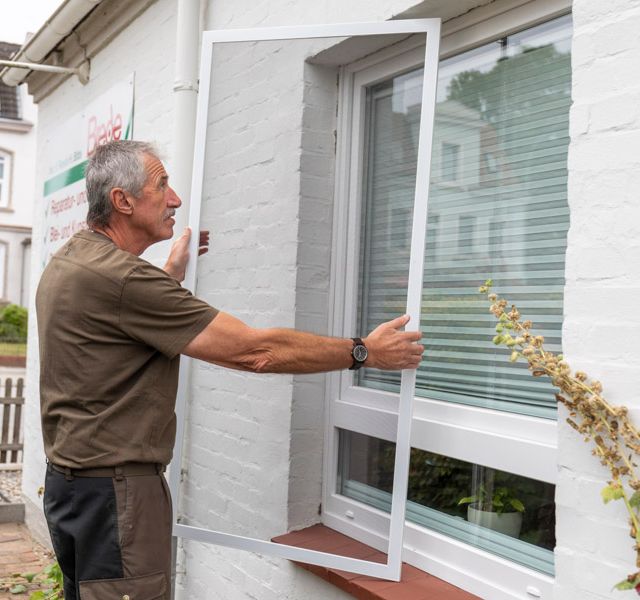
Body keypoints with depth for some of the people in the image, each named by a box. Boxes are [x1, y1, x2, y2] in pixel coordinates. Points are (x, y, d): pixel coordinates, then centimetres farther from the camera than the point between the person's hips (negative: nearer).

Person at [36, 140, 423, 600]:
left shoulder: (72, 260, 8)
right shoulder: (119, 276, -24)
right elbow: (253, 351, -24)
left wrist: (175, 269, 31)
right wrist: (365, 352, -16)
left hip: (70, 475, 11)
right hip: (116, 487, -10)